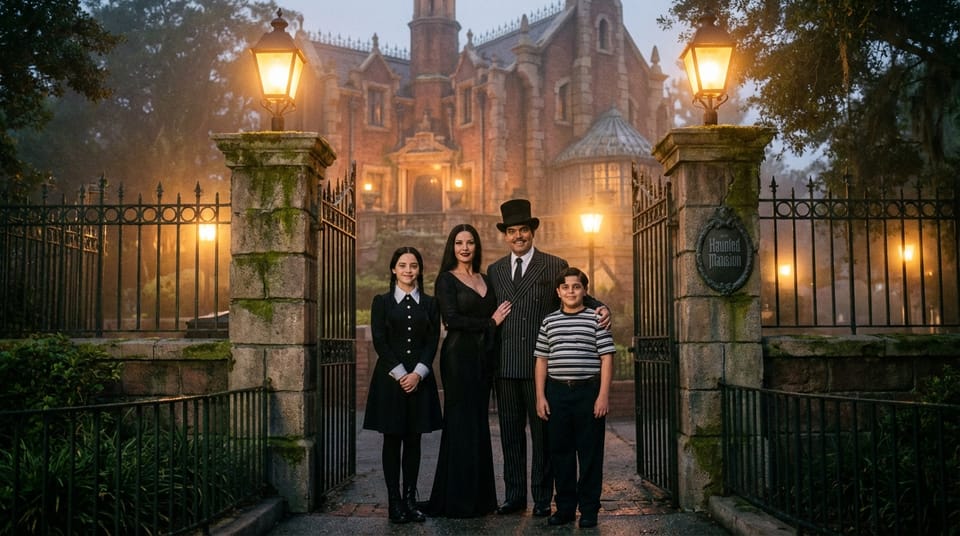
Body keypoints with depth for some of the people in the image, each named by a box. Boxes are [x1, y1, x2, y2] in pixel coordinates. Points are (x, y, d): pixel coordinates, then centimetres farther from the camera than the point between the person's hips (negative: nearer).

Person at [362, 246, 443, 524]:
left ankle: (410, 499, 11)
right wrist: (400, 373, -11)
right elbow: (379, 341, -3)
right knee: (392, 439, 1)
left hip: (420, 378, 2)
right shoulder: (381, 302, 4)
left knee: (413, 440, 5)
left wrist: (418, 373, -10)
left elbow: (433, 342, 3)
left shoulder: (429, 304, 9)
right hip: (390, 377, -2)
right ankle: (394, 501, 6)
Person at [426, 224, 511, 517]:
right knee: (461, 425, -4)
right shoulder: (447, 279, -3)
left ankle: (479, 497, 16)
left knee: (479, 424, 9)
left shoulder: (484, 279, 15)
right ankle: (457, 500, 4)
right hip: (458, 356, -6)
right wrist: (491, 322, -10)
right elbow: (452, 319, -14)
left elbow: (495, 315, 15)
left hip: (483, 357, 6)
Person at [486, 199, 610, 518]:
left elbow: (578, 297, 4)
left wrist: (600, 309, -18)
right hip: (505, 366, 4)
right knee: (510, 433, 10)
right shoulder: (495, 270, 14)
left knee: (542, 432, 3)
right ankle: (514, 496, 19)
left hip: (541, 365, -4)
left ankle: (542, 499, 12)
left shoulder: (555, 266, 2)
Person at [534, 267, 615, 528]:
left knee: (590, 452, 2)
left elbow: (606, 359, -2)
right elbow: (542, 361, 11)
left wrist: (603, 395, -9)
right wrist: (540, 396, 4)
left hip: (589, 391, -3)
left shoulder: (596, 319, 1)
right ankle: (565, 507, 18)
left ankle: (589, 509, 12)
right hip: (556, 392, 3)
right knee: (560, 452, 8)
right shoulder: (549, 321, 10)